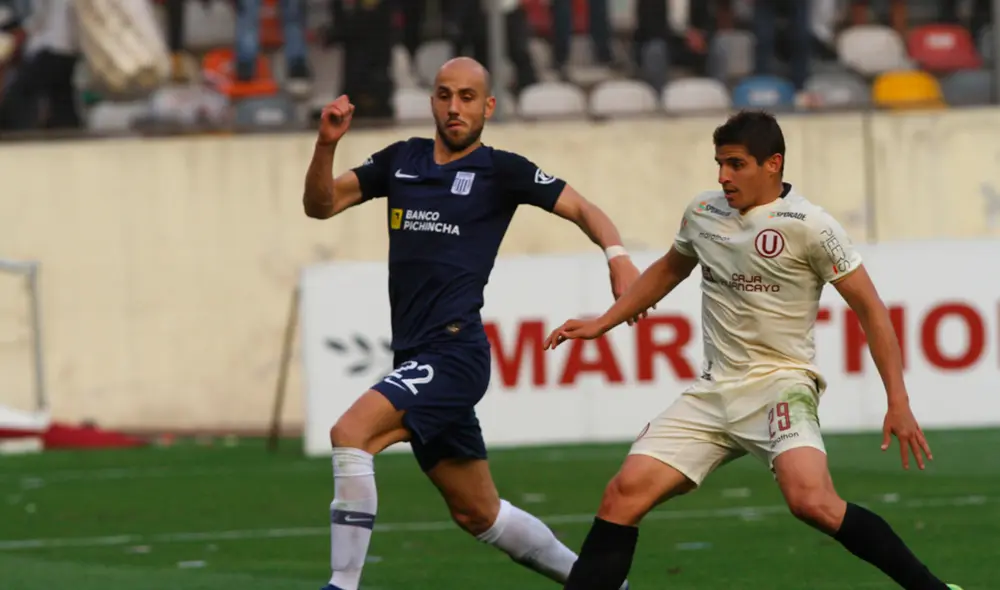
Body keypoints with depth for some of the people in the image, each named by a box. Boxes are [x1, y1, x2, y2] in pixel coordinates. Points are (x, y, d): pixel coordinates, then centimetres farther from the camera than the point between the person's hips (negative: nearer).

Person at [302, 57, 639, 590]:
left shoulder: (501, 170, -1)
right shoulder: (402, 160, 14)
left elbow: (582, 209, 4)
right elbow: (320, 204, 11)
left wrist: (617, 255, -15)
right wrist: (327, 144, -7)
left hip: (454, 353, -7)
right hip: (416, 359, 7)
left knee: (351, 433, -26)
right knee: (477, 513, 15)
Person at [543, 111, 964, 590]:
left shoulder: (809, 226, -11)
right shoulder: (702, 214, 6)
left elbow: (869, 308, -6)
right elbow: (670, 269, 28)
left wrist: (898, 402, -10)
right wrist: (601, 324, 25)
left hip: (780, 384, -6)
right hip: (714, 390, 6)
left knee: (812, 501, -30)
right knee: (625, 492, -10)